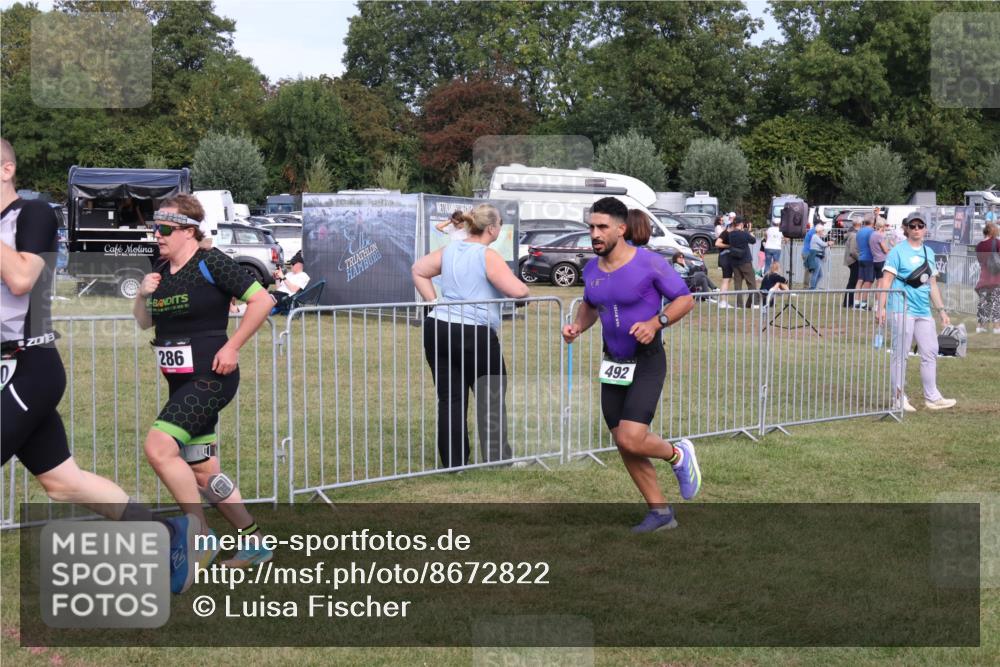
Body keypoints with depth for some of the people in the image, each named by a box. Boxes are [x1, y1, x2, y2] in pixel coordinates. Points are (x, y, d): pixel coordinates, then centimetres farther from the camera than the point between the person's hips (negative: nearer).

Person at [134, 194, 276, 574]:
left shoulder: (210, 264, -11)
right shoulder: (160, 271, 11)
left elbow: (262, 300, -13)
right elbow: (144, 322, 19)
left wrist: (232, 347, -14)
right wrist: (143, 295, -1)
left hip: (211, 378, -9)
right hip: (181, 383, 9)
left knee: (158, 447, -22)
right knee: (203, 473, 11)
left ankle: (201, 539, -11)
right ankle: (254, 543, 23)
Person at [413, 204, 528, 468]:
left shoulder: (449, 251, 12)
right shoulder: (488, 256, -10)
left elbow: (418, 270, 21)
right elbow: (517, 291, -18)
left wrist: (434, 302, 16)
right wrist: (524, 291, 5)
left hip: (438, 328, 7)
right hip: (474, 335, -7)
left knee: (450, 400, 8)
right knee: (491, 400, 5)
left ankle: (453, 464, 10)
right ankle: (497, 461, 7)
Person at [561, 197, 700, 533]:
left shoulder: (649, 263, -14)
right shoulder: (591, 269, 3)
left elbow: (685, 299, -8)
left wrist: (656, 322, -23)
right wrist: (577, 327, 1)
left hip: (647, 363, -6)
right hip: (613, 364, 6)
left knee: (631, 439, -20)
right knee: (624, 446, 7)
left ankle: (678, 455, 13)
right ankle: (660, 512, 22)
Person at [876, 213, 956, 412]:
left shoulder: (929, 253, 16)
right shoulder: (898, 252, -3)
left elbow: (932, 285, 21)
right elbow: (886, 281, -8)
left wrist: (942, 310, 17)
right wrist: (880, 308, -17)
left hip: (924, 311, 7)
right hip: (902, 310, -7)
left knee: (930, 353, 7)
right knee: (900, 354, -3)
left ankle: (932, 398, 14)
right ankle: (899, 398, 3)